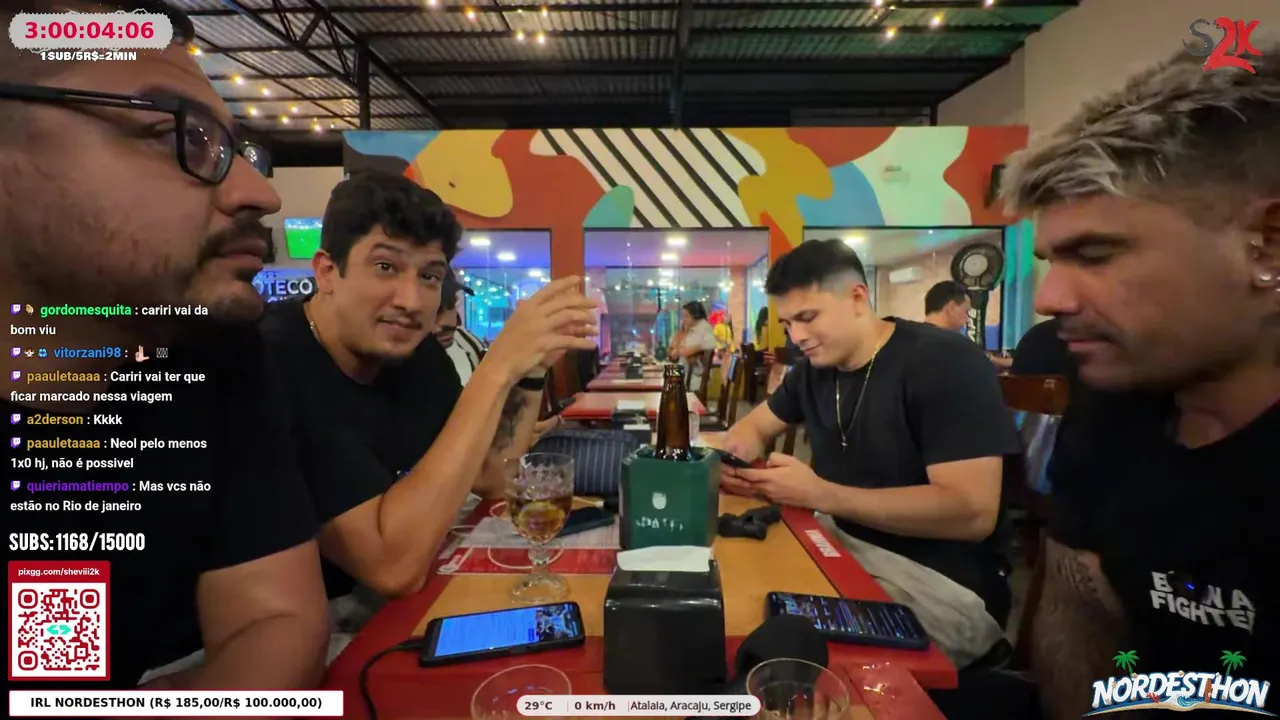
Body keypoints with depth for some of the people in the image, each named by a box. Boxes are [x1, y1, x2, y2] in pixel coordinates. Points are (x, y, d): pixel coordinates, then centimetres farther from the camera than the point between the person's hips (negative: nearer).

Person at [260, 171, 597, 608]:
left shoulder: (417, 352, -3)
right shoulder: (269, 364, -26)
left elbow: (491, 478, 2)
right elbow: (395, 566, -31)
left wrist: (532, 368, -13)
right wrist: (496, 369, -32)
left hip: (388, 601, 7)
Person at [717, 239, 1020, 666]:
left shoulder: (945, 362, -17)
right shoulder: (816, 368, 6)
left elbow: (973, 512, -25)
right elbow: (755, 425, 18)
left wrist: (819, 494, -26)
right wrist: (733, 459, -8)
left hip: (944, 585, -7)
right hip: (850, 552, 7)